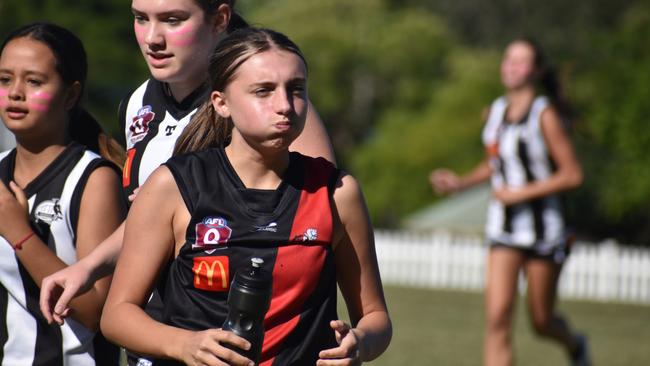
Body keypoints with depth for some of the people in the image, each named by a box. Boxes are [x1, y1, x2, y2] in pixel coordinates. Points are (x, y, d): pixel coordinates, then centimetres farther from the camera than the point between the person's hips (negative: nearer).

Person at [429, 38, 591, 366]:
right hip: (503, 229, 4)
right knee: (497, 318, -11)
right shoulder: (495, 111, 6)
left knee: (541, 322, 9)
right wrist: (461, 182, 7)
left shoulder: (545, 115, -12)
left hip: (542, 229, -4)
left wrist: (521, 192, -19)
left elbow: (572, 175, -14)